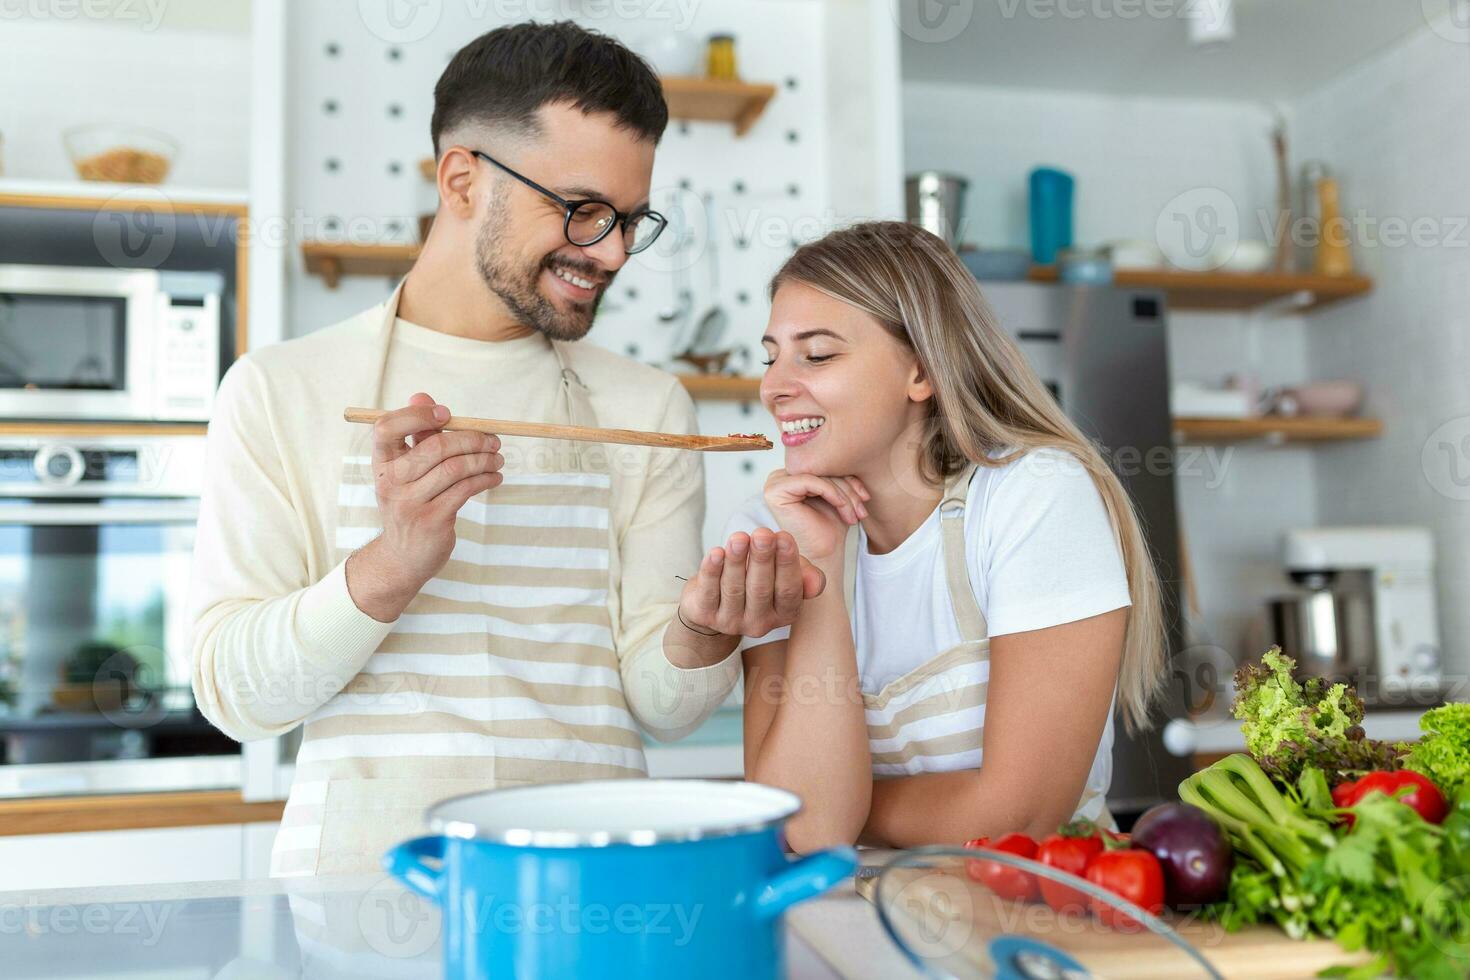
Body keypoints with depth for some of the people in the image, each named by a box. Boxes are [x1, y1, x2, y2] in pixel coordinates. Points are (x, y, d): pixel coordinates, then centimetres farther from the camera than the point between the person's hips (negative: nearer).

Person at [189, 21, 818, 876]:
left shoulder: (651, 408, 10)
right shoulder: (280, 390, 6)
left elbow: (658, 706, 6)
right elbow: (237, 696, -1)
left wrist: (701, 634, -15)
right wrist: (387, 571, -16)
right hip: (364, 870, -1)